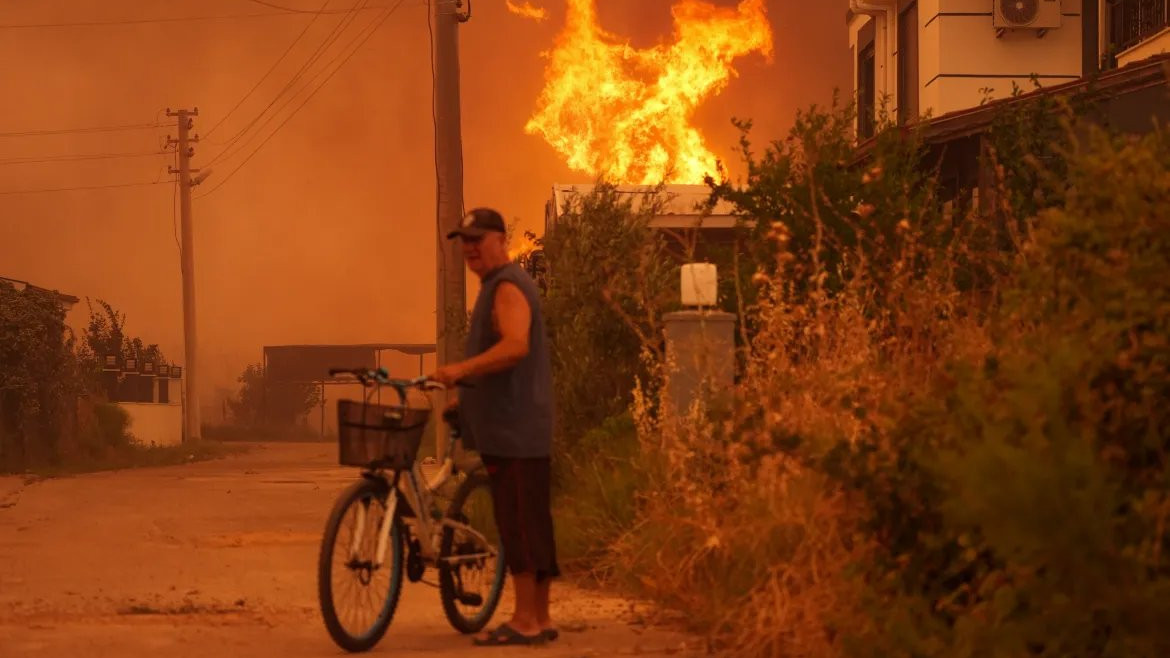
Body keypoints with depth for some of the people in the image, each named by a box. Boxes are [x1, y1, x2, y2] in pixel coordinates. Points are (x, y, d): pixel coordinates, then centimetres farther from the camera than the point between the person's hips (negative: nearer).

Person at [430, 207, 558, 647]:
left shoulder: (508, 286, -12)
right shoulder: (498, 285, 22)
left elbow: (516, 345, -28)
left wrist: (462, 369, -34)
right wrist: (466, 392, 26)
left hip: (515, 430, -11)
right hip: (508, 428, 11)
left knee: (520, 523, -10)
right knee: (530, 524, 11)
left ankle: (525, 622, -9)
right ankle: (539, 619, 15)